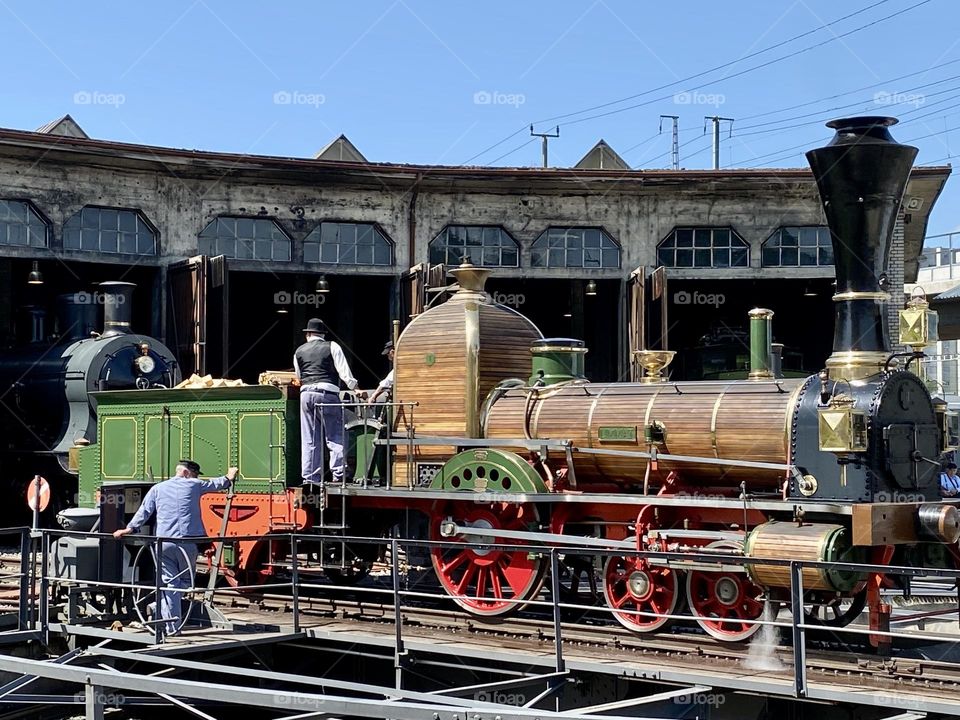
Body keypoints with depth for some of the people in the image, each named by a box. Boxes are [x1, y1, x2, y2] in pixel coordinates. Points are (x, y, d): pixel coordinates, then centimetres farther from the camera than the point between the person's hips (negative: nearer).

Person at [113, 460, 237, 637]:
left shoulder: (157, 489, 14)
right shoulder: (194, 485, 11)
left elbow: (144, 511, 6)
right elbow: (215, 484, 28)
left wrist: (130, 528, 9)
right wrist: (229, 478, 46)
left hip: (163, 542, 2)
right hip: (187, 541, -1)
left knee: (169, 583, 1)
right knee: (185, 581, 15)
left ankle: (171, 627, -3)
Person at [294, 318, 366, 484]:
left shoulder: (299, 351, 17)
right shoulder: (332, 347, 6)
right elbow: (343, 371, -2)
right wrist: (355, 389, 0)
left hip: (306, 393, 3)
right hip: (327, 392, -3)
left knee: (308, 439, 6)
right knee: (335, 435, -2)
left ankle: (309, 477, 4)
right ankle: (338, 473, -15)